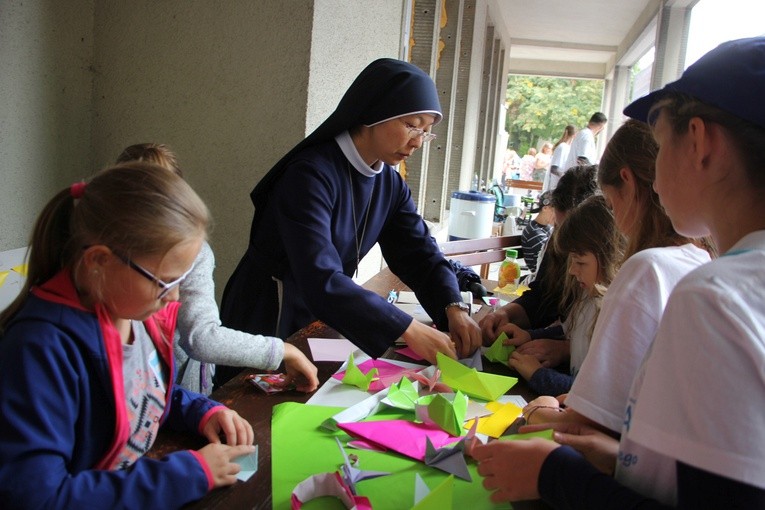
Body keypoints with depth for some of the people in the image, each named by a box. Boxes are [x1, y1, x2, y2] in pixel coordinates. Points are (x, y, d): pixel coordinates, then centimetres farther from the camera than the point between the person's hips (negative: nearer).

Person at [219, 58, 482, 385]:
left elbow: (420, 254, -3)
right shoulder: (311, 174, -27)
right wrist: (407, 330, -40)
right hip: (268, 320, -7)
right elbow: (319, 279, -37)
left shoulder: (390, 183, -2)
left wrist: (453, 308, -22)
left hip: (324, 317, 7)